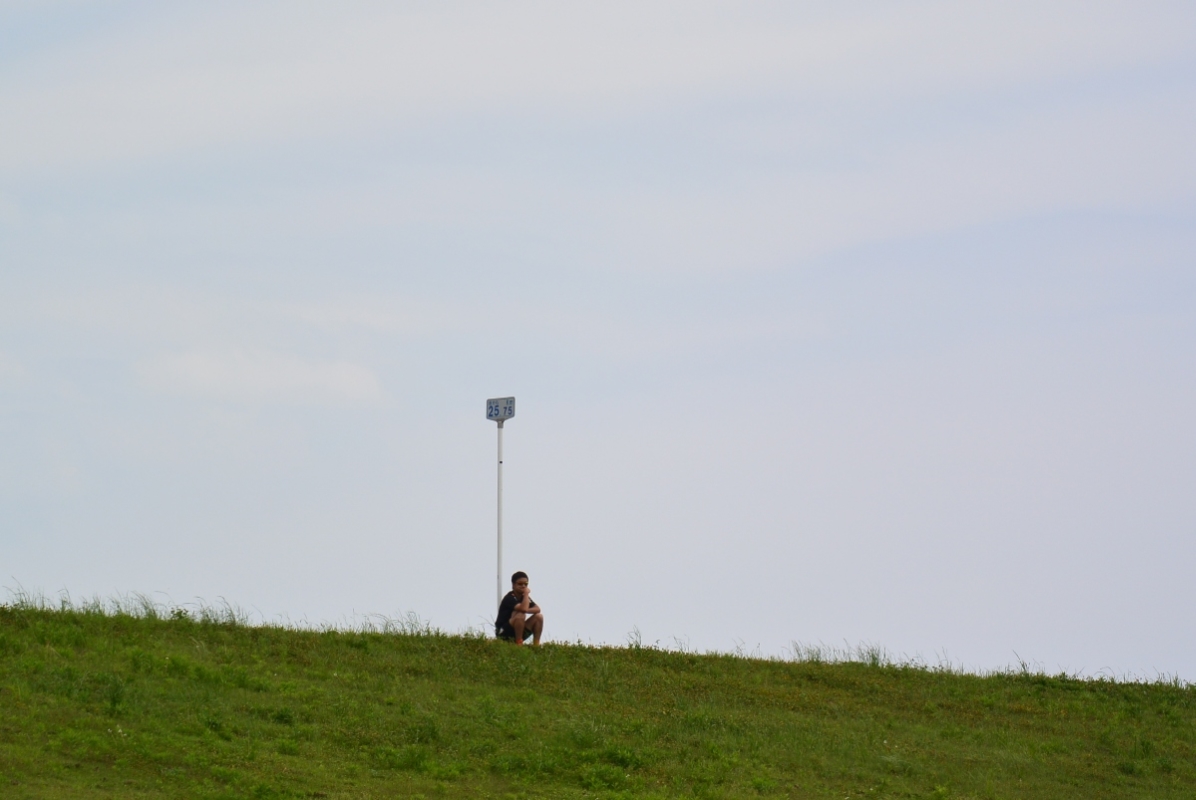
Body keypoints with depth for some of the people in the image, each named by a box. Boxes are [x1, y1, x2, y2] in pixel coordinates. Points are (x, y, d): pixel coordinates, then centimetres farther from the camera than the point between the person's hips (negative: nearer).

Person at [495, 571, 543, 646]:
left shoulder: (524, 597, 8)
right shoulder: (509, 598, -18)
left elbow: (537, 609, -3)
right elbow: (523, 609, -34)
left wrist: (527, 610, -22)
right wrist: (526, 594, -21)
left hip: (518, 632, 8)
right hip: (503, 632, -8)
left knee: (538, 616, -5)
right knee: (520, 615, -33)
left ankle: (536, 644, -10)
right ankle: (519, 644, -27)